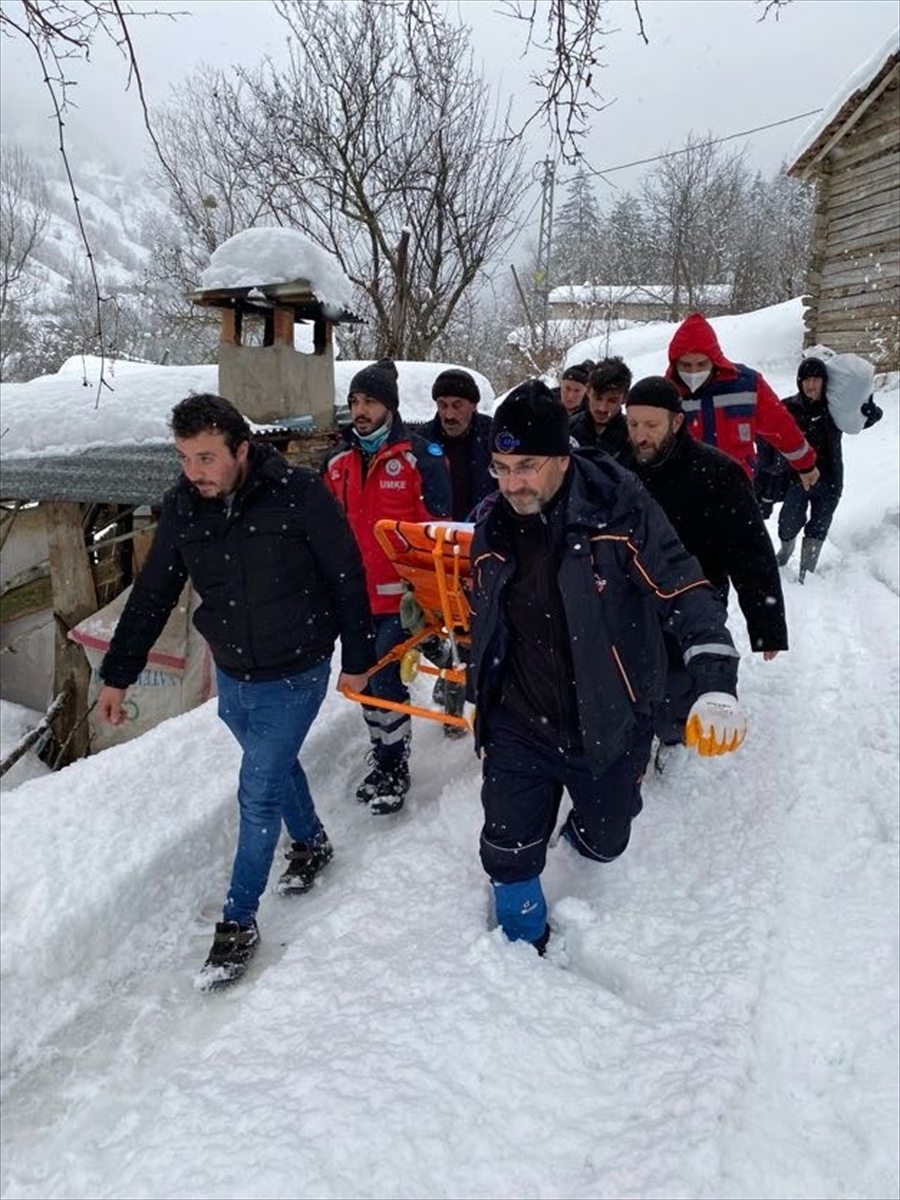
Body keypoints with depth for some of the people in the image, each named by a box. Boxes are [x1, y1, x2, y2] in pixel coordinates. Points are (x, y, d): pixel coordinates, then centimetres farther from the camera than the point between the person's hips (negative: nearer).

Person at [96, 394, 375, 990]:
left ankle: (238, 922, 16)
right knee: (276, 766, 22)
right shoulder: (182, 506, -7)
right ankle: (312, 842, 50)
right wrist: (118, 674, 7)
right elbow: (152, 595, 3)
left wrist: (357, 657, -6)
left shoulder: (299, 493, -21)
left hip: (296, 674, -5)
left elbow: (348, 578, -12)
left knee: (258, 793, -1)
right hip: (232, 675, 5)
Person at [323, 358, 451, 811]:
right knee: (364, 679, 14)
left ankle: (394, 768, 11)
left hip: (402, 596, -6)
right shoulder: (337, 461, 10)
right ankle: (383, 756, 33)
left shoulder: (420, 456, -8)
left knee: (384, 679, -9)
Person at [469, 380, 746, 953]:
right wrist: (476, 699, 21)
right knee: (509, 852, 7)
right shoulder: (493, 528, -2)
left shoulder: (621, 510, -17)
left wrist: (717, 686, -23)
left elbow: (686, 593, -14)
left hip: (611, 727, -2)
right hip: (518, 727, 2)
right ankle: (525, 944, 37)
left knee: (606, 841, 20)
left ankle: (586, 831, 59)